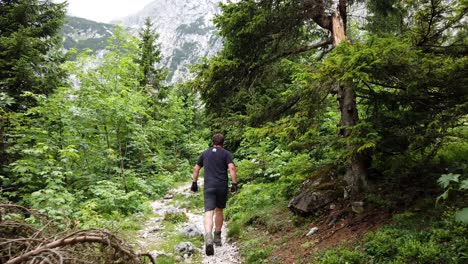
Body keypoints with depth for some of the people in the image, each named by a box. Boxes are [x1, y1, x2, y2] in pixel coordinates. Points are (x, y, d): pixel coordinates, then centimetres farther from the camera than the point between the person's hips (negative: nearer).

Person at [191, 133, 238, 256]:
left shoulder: (205, 153, 15)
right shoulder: (226, 153, 6)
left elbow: (196, 169, 19)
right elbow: (232, 168, -9)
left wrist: (194, 183, 28)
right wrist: (234, 184, -10)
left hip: (208, 187, 0)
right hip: (222, 186, 0)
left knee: (209, 212, -10)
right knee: (219, 210, 18)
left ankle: (208, 237, -33)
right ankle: (217, 237, 29)